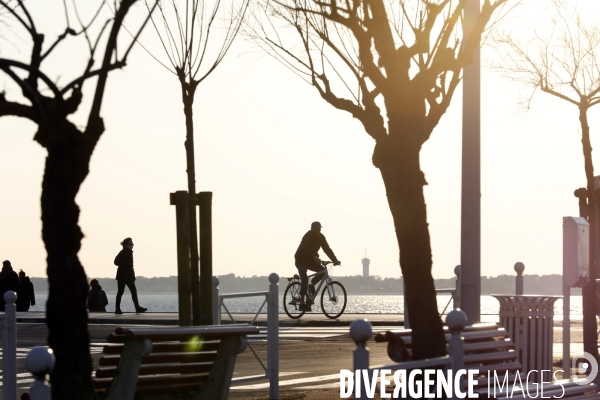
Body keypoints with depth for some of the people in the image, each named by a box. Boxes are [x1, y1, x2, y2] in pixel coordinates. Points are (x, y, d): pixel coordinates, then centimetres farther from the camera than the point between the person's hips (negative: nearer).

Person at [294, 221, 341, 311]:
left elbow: (327, 249, -8)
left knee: (323, 270, -18)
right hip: (301, 260, -6)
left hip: (310, 260, 6)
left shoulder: (321, 237, -5)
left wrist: (335, 260, -21)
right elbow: (305, 250, -39)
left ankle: (311, 285, 5)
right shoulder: (307, 237, -24)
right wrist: (315, 258, -55)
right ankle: (302, 303, -21)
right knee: (304, 280, -22)